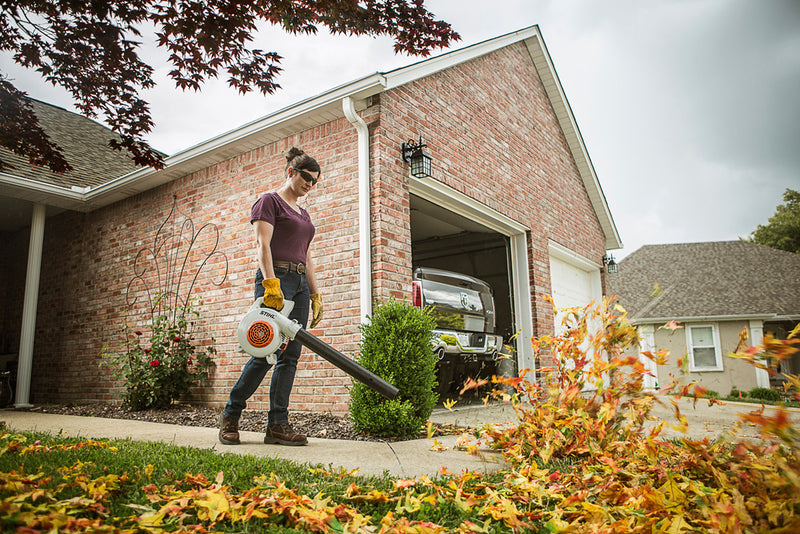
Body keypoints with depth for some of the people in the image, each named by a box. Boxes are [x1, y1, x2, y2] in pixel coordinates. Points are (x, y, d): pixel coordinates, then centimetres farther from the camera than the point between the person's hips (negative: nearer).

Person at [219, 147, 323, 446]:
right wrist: (271, 283, -24)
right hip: (276, 278, -8)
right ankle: (231, 414, 7)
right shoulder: (270, 201, 1)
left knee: (290, 355, 1)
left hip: (300, 284, 8)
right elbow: (262, 244, -12)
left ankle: (277, 425, 3)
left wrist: (315, 295, 16)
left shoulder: (303, 214, 24)